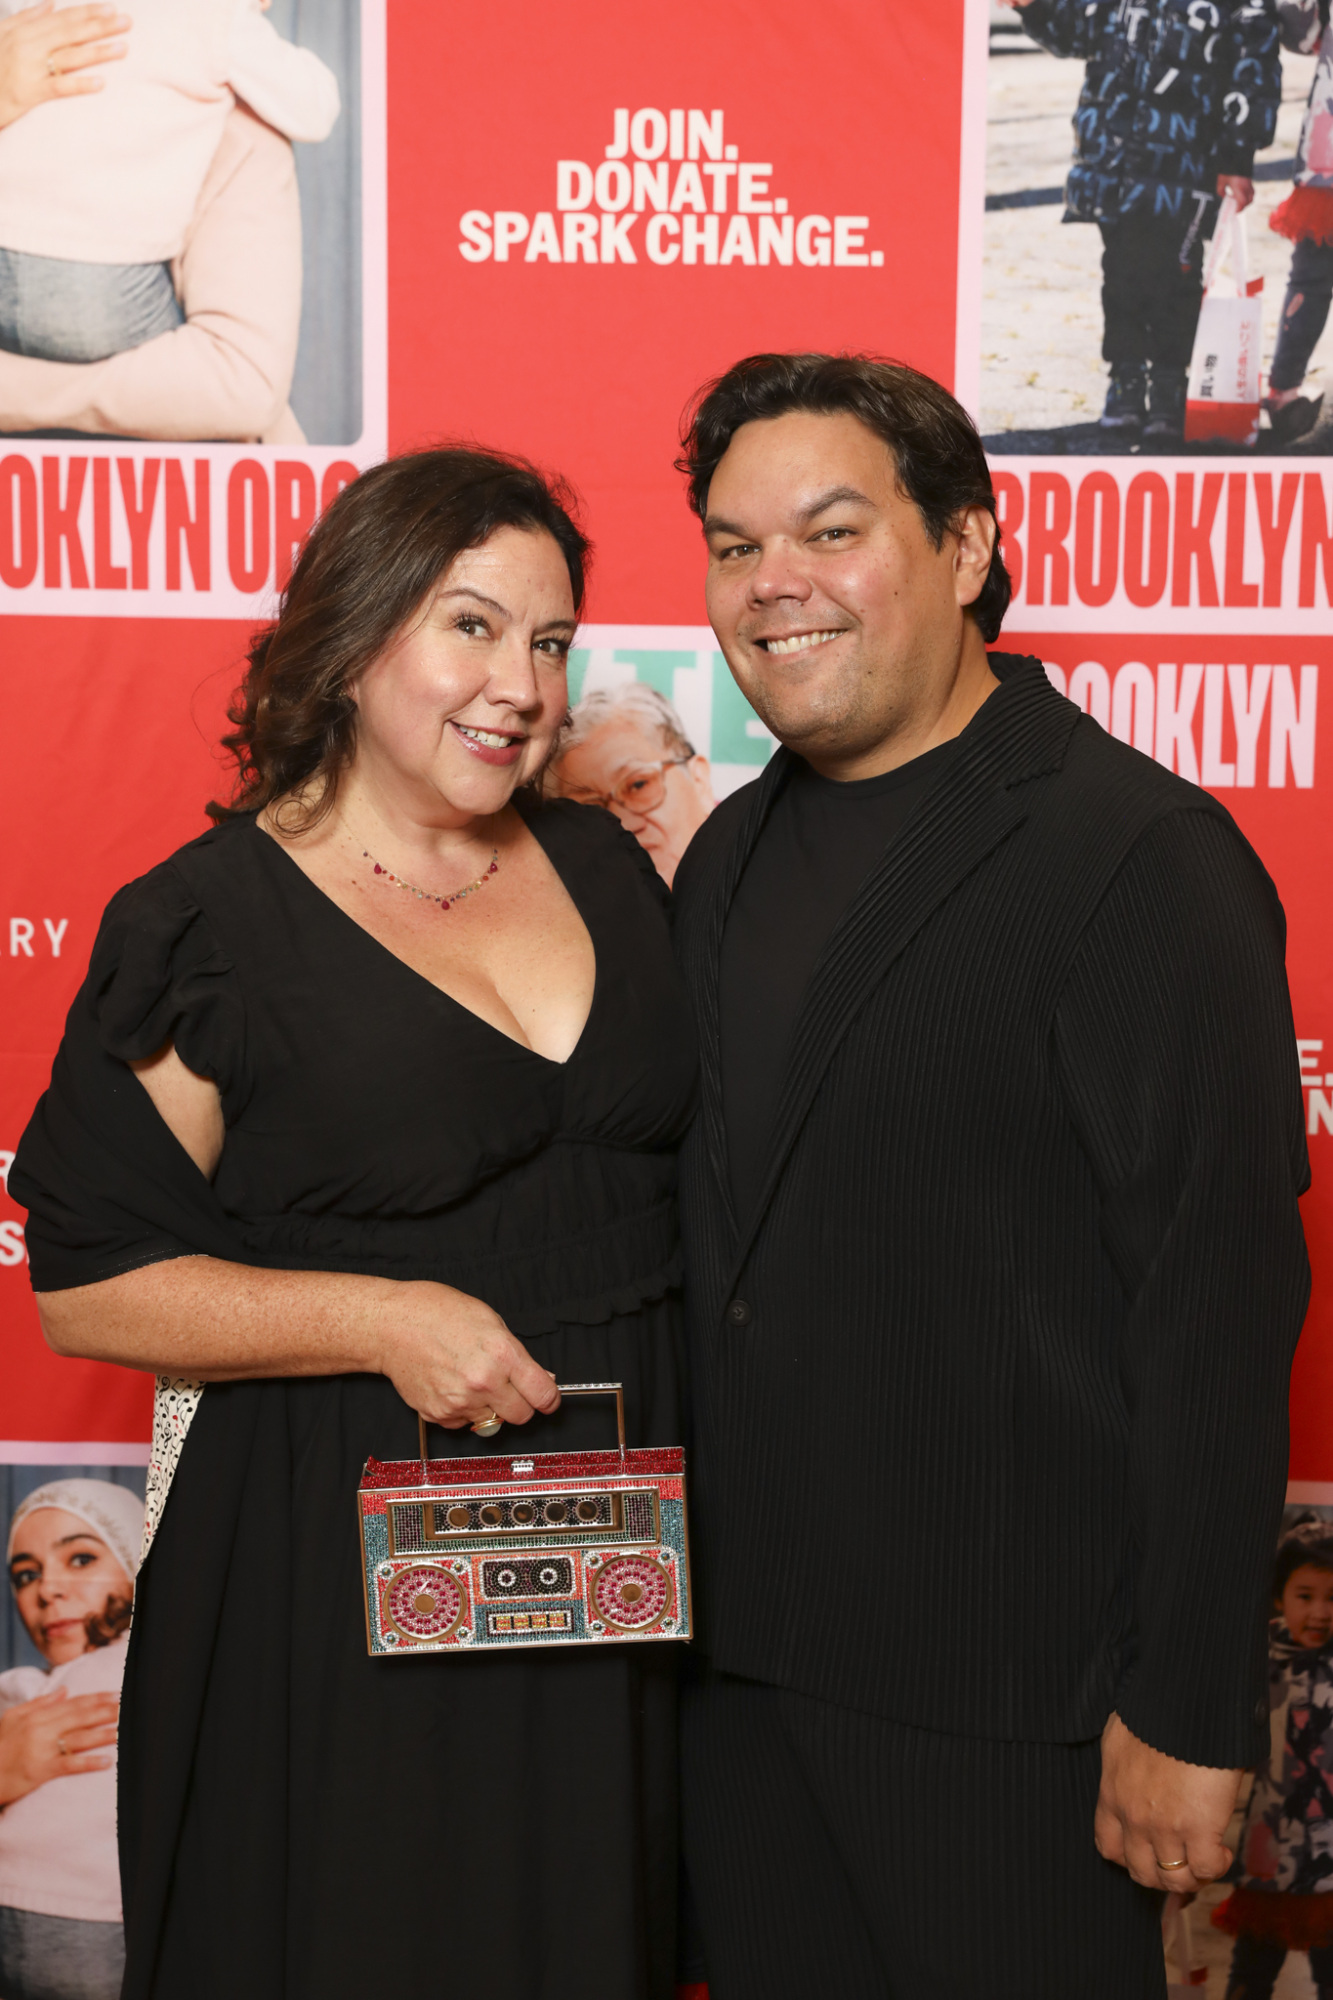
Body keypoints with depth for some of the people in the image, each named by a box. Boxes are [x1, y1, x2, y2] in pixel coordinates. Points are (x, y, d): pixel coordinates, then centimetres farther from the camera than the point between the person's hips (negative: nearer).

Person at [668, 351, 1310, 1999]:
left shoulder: (1142, 857, -14)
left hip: (998, 1684, -7)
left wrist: (1187, 1715, -18)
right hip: (737, 1665, 7)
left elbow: (1223, 1297, -17)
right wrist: (665, 1587, 11)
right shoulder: (730, 855, 10)